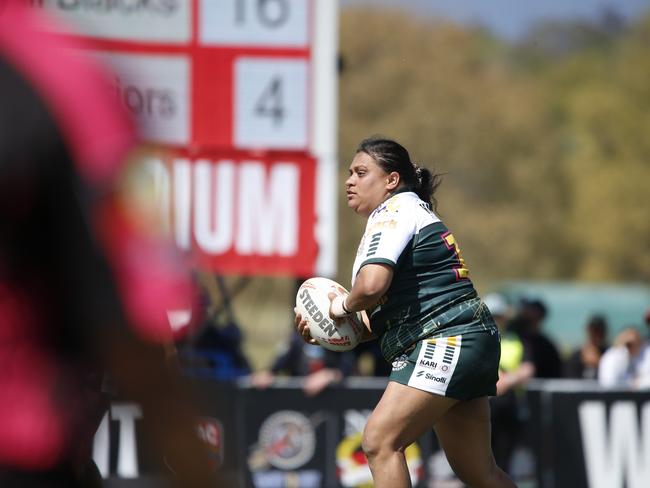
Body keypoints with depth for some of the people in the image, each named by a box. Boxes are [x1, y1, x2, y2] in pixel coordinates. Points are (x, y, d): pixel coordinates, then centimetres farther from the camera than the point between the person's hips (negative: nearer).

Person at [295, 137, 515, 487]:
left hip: (446, 341, -11)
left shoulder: (394, 210, -6)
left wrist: (344, 305, -4)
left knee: (380, 442, -16)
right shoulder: (411, 212, 25)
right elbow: (387, 319, 23)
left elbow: (372, 284, -25)